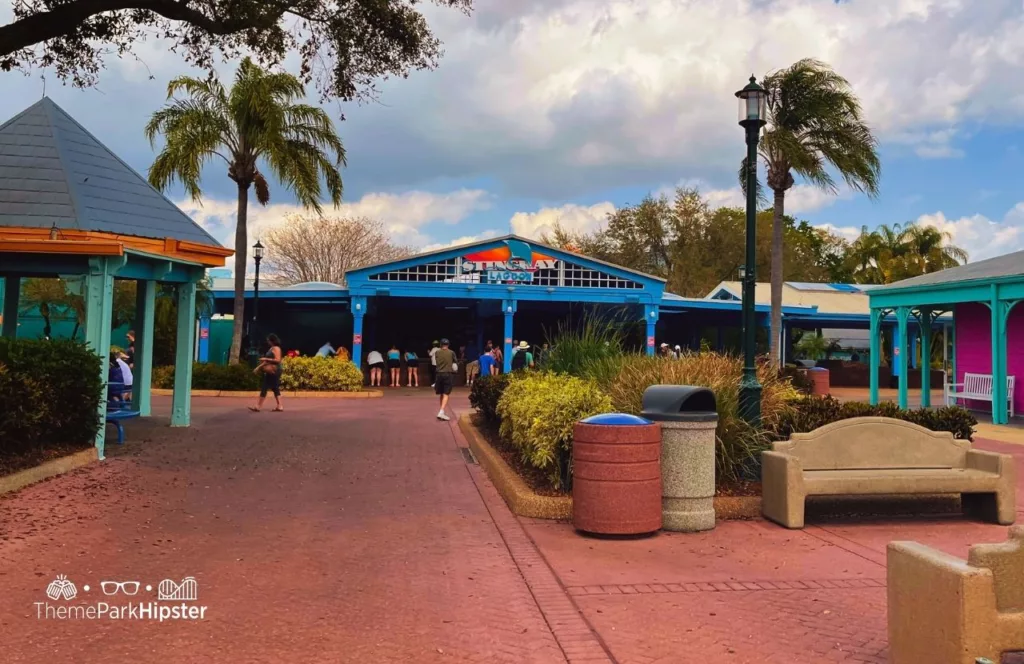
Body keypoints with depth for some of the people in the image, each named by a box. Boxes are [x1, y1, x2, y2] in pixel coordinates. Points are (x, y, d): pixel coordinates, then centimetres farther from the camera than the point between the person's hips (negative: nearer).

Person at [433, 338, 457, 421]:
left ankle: (442, 412, 22)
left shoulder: (437, 352, 4)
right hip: (448, 374, -2)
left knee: (441, 394, 15)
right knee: (446, 394, -5)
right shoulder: (451, 353, 1)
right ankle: (441, 412, -19)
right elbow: (454, 362, 15)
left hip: (439, 374, 2)